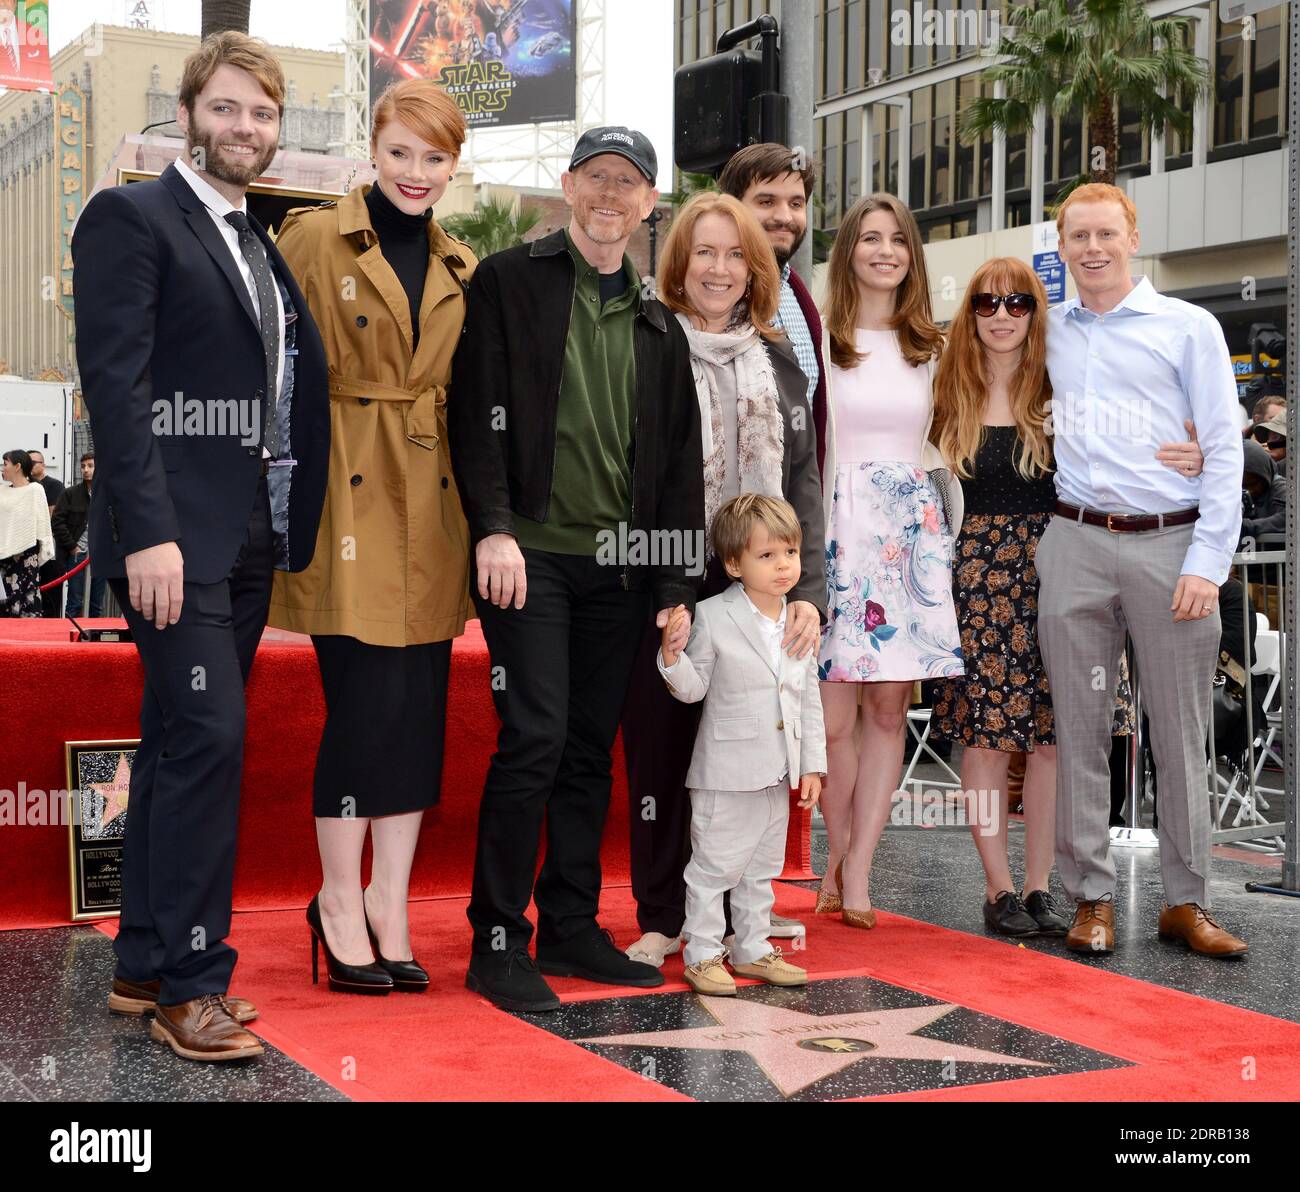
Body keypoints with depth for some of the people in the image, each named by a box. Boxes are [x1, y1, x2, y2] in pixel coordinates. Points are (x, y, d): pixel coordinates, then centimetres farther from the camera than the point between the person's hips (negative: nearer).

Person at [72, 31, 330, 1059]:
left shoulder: (265, 245, 19)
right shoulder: (131, 218, -3)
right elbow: (115, 381, -13)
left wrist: (290, 528, 10)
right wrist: (148, 531, -20)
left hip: (248, 537, 8)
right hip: (173, 531, -8)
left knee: (180, 744, 11)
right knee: (208, 735, -13)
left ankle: (145, 967, 19)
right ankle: (188, 982, -4)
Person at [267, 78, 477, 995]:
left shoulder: (460, 268, 14)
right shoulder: (316, 237, -1)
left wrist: (478, 513, 10)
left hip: (431, 503, 5)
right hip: (348, 495, -5)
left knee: (423, 707, 4)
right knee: (365, 703, -6)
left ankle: (388, 902, 15)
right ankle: (340, 901, 11)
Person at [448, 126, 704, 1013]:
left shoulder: (657, 324, 15)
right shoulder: (508, 283, 3)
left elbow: (679, 461, 15)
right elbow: (478, 412, -6)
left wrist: (676, 584, 9)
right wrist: (493, 526, -17)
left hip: (619, 566, 5)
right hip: (530, 552, -5)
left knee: (591, 749, 8)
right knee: (536, 737, -11)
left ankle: (571, 927, 19)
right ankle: (498, 942, -2)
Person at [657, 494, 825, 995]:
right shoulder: (712, 617, -10)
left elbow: (810, 700, 9)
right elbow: (693, 688, -5)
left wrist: (812, 765, 8)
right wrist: (673, 656, -25)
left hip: (778, 774, 6)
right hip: (727, 773, -6)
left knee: (762, 868, 17)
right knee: (714, 865, 0)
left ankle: (752, 949, 29)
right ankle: (702, 955, 11)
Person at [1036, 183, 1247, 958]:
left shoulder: (1188, 328, 5)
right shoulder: (1049, 331, 14)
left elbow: (1224, 449, 1)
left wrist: (1208, 562, -9)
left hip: (1169, 544, -2)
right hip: (1076, 545, 2)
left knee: (1182, 732, 1)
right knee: (1080, 726, 2)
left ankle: (1188, 901, 11)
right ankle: (1092, 899, 10)